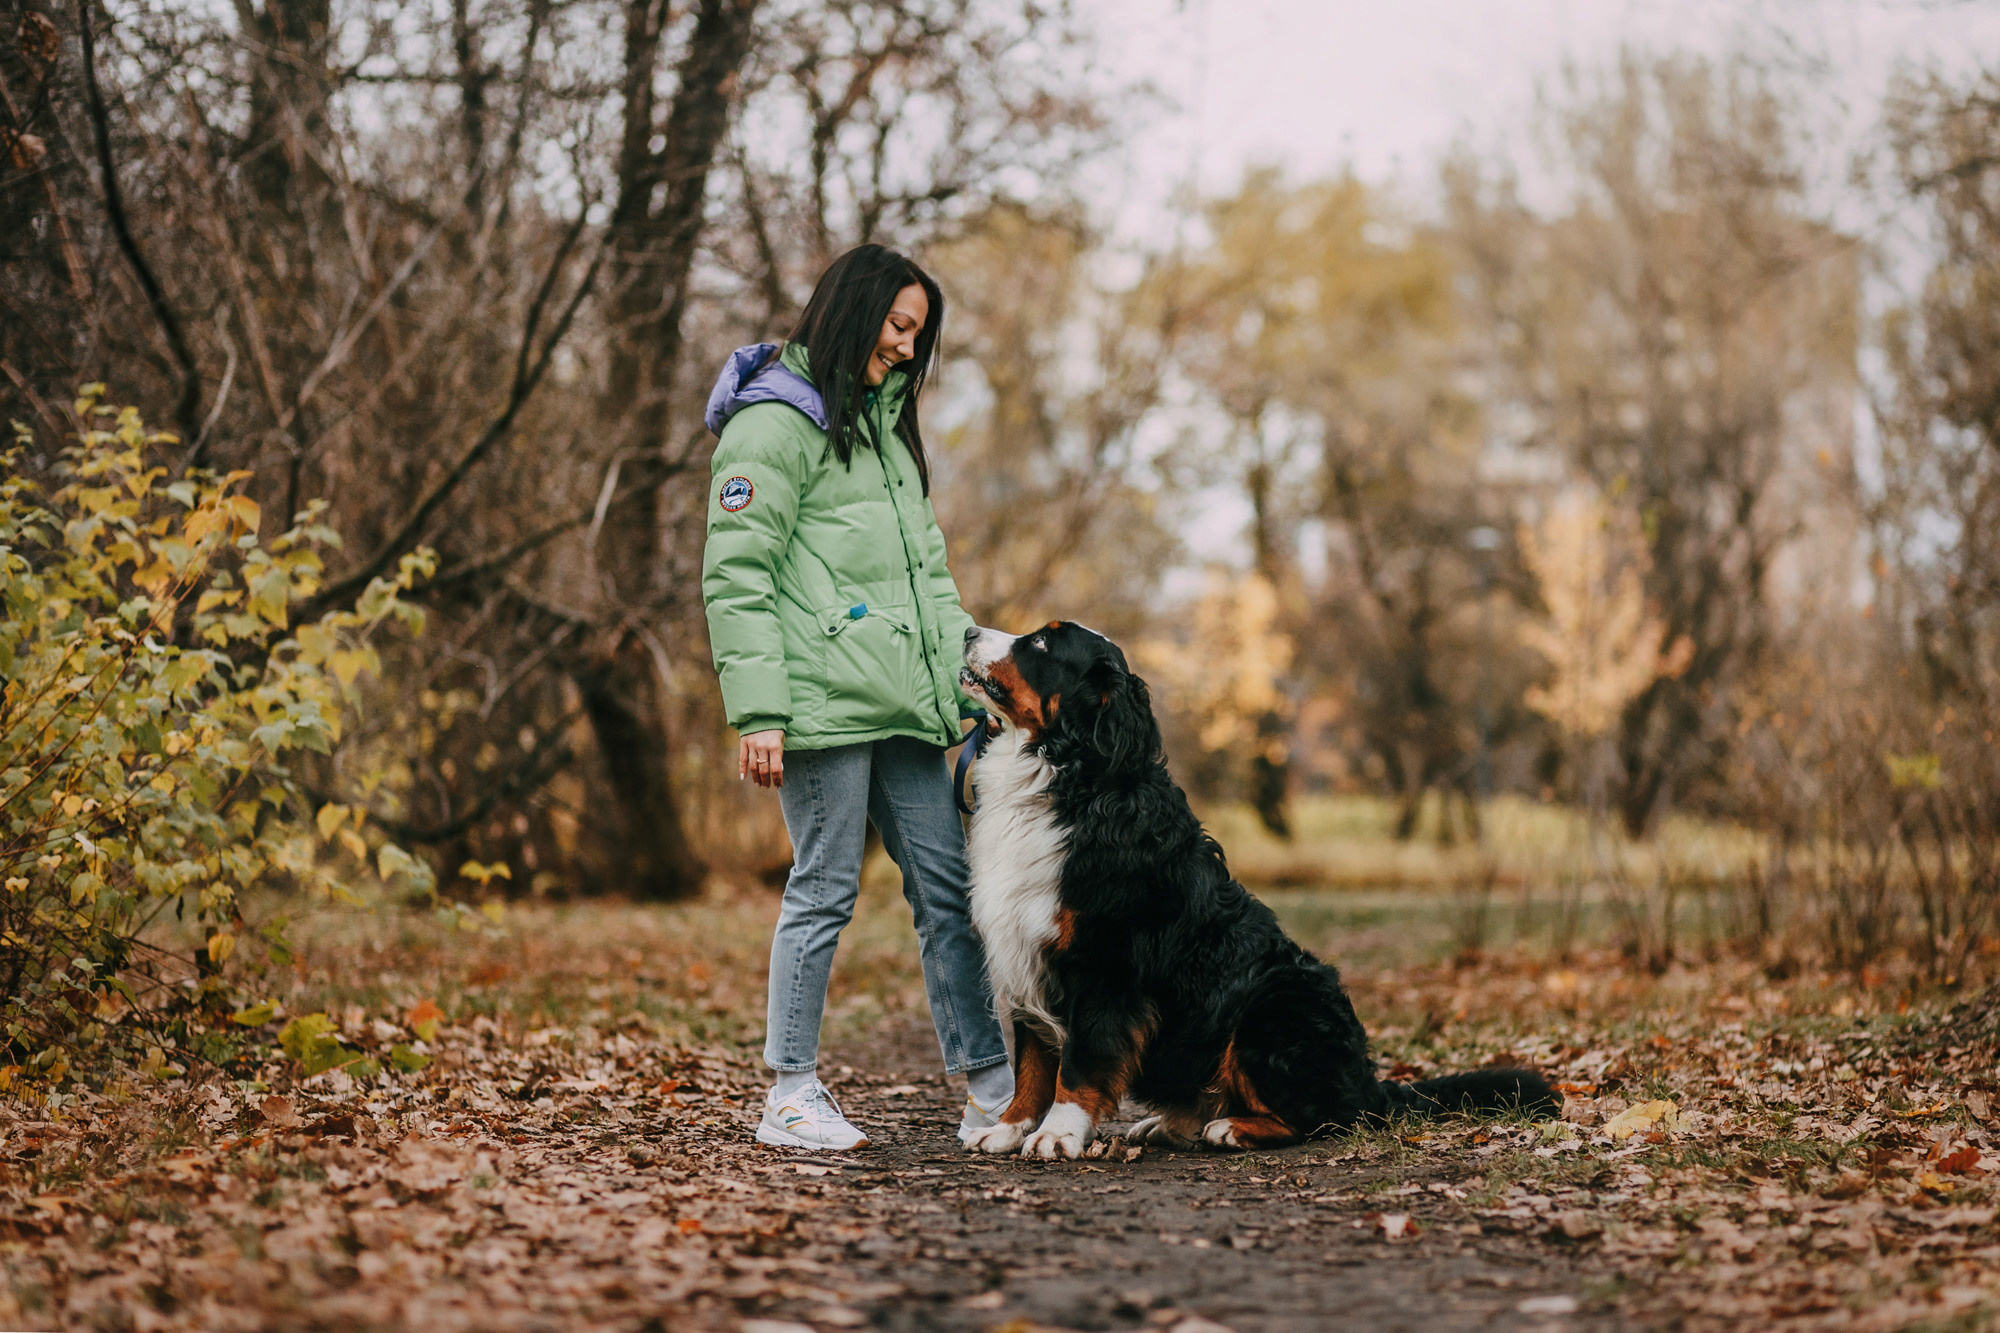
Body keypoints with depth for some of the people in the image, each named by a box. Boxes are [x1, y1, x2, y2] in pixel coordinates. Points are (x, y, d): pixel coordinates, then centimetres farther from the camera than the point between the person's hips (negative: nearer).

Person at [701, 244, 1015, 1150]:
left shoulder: (883, 421, 22)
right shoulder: (774, 423, -5)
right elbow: (735, 578, -11)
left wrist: (970, 656, 15)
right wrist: (758, 712, -17)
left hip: (903, 704, 8)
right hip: (824, 704, -8)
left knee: (947, 888, 6)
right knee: (824, 891, -4)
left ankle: (991, 1089, 10)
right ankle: (792, 1096, 6)